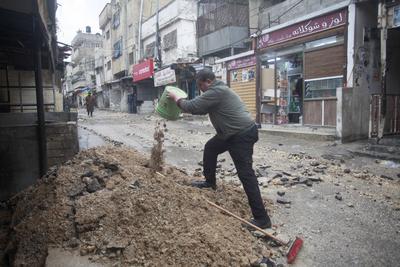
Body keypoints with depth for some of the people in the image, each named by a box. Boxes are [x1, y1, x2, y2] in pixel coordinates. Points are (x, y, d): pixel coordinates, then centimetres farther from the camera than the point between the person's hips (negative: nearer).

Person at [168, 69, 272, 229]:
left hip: (243, 134, -11)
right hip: (234, 133, 11)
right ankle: (210, 182, 42)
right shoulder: (218, 90, 16)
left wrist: (177, 99, -1)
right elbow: (201, 108, 22)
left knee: (245, 173, -13)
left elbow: (193, 107, -17)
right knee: (210, 148, 24)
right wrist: (183, 102, 14)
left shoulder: (216, 91, -18)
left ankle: (261, 218, -9)